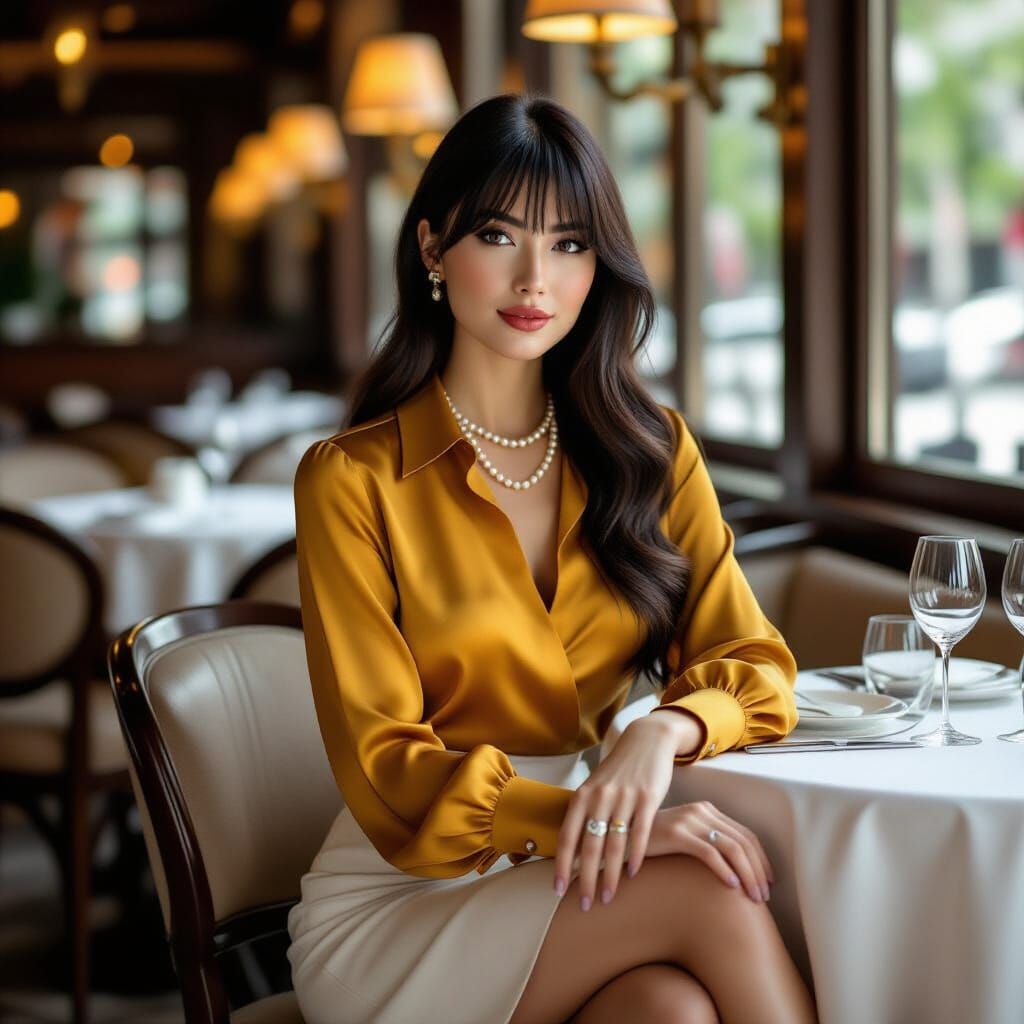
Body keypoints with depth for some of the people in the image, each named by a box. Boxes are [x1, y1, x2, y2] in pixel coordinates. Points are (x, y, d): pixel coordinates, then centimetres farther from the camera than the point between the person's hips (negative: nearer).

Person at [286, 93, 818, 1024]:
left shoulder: (652, 450, 10)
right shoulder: (351, 481, -4)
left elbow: (752, 664, 3)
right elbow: (388, 774, -9)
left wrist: (664, 732, -21)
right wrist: (587, 817, -26)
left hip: (573, 886, 3)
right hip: (395, 910, -3)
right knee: (707, 894, -30)